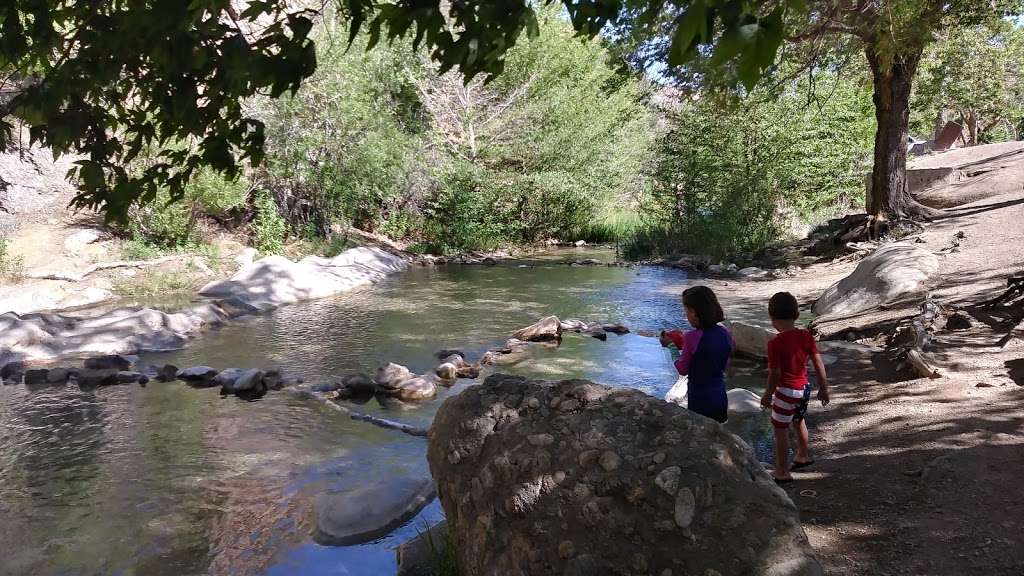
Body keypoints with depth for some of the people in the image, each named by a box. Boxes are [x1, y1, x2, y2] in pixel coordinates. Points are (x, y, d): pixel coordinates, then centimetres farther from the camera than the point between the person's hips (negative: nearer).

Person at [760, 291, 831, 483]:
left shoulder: (775, 343, -23)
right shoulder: (806, 336, -6)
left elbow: (775, 374, -19)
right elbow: (819, 364, -2)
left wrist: (768, 395, -4)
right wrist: (824, 388, 9)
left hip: (786, 390, -7)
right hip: (804, 387, 7)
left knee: (780, 429, 7)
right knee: (798, 421, 29)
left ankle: (782, 472, 16)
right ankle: (803, 456, 49)